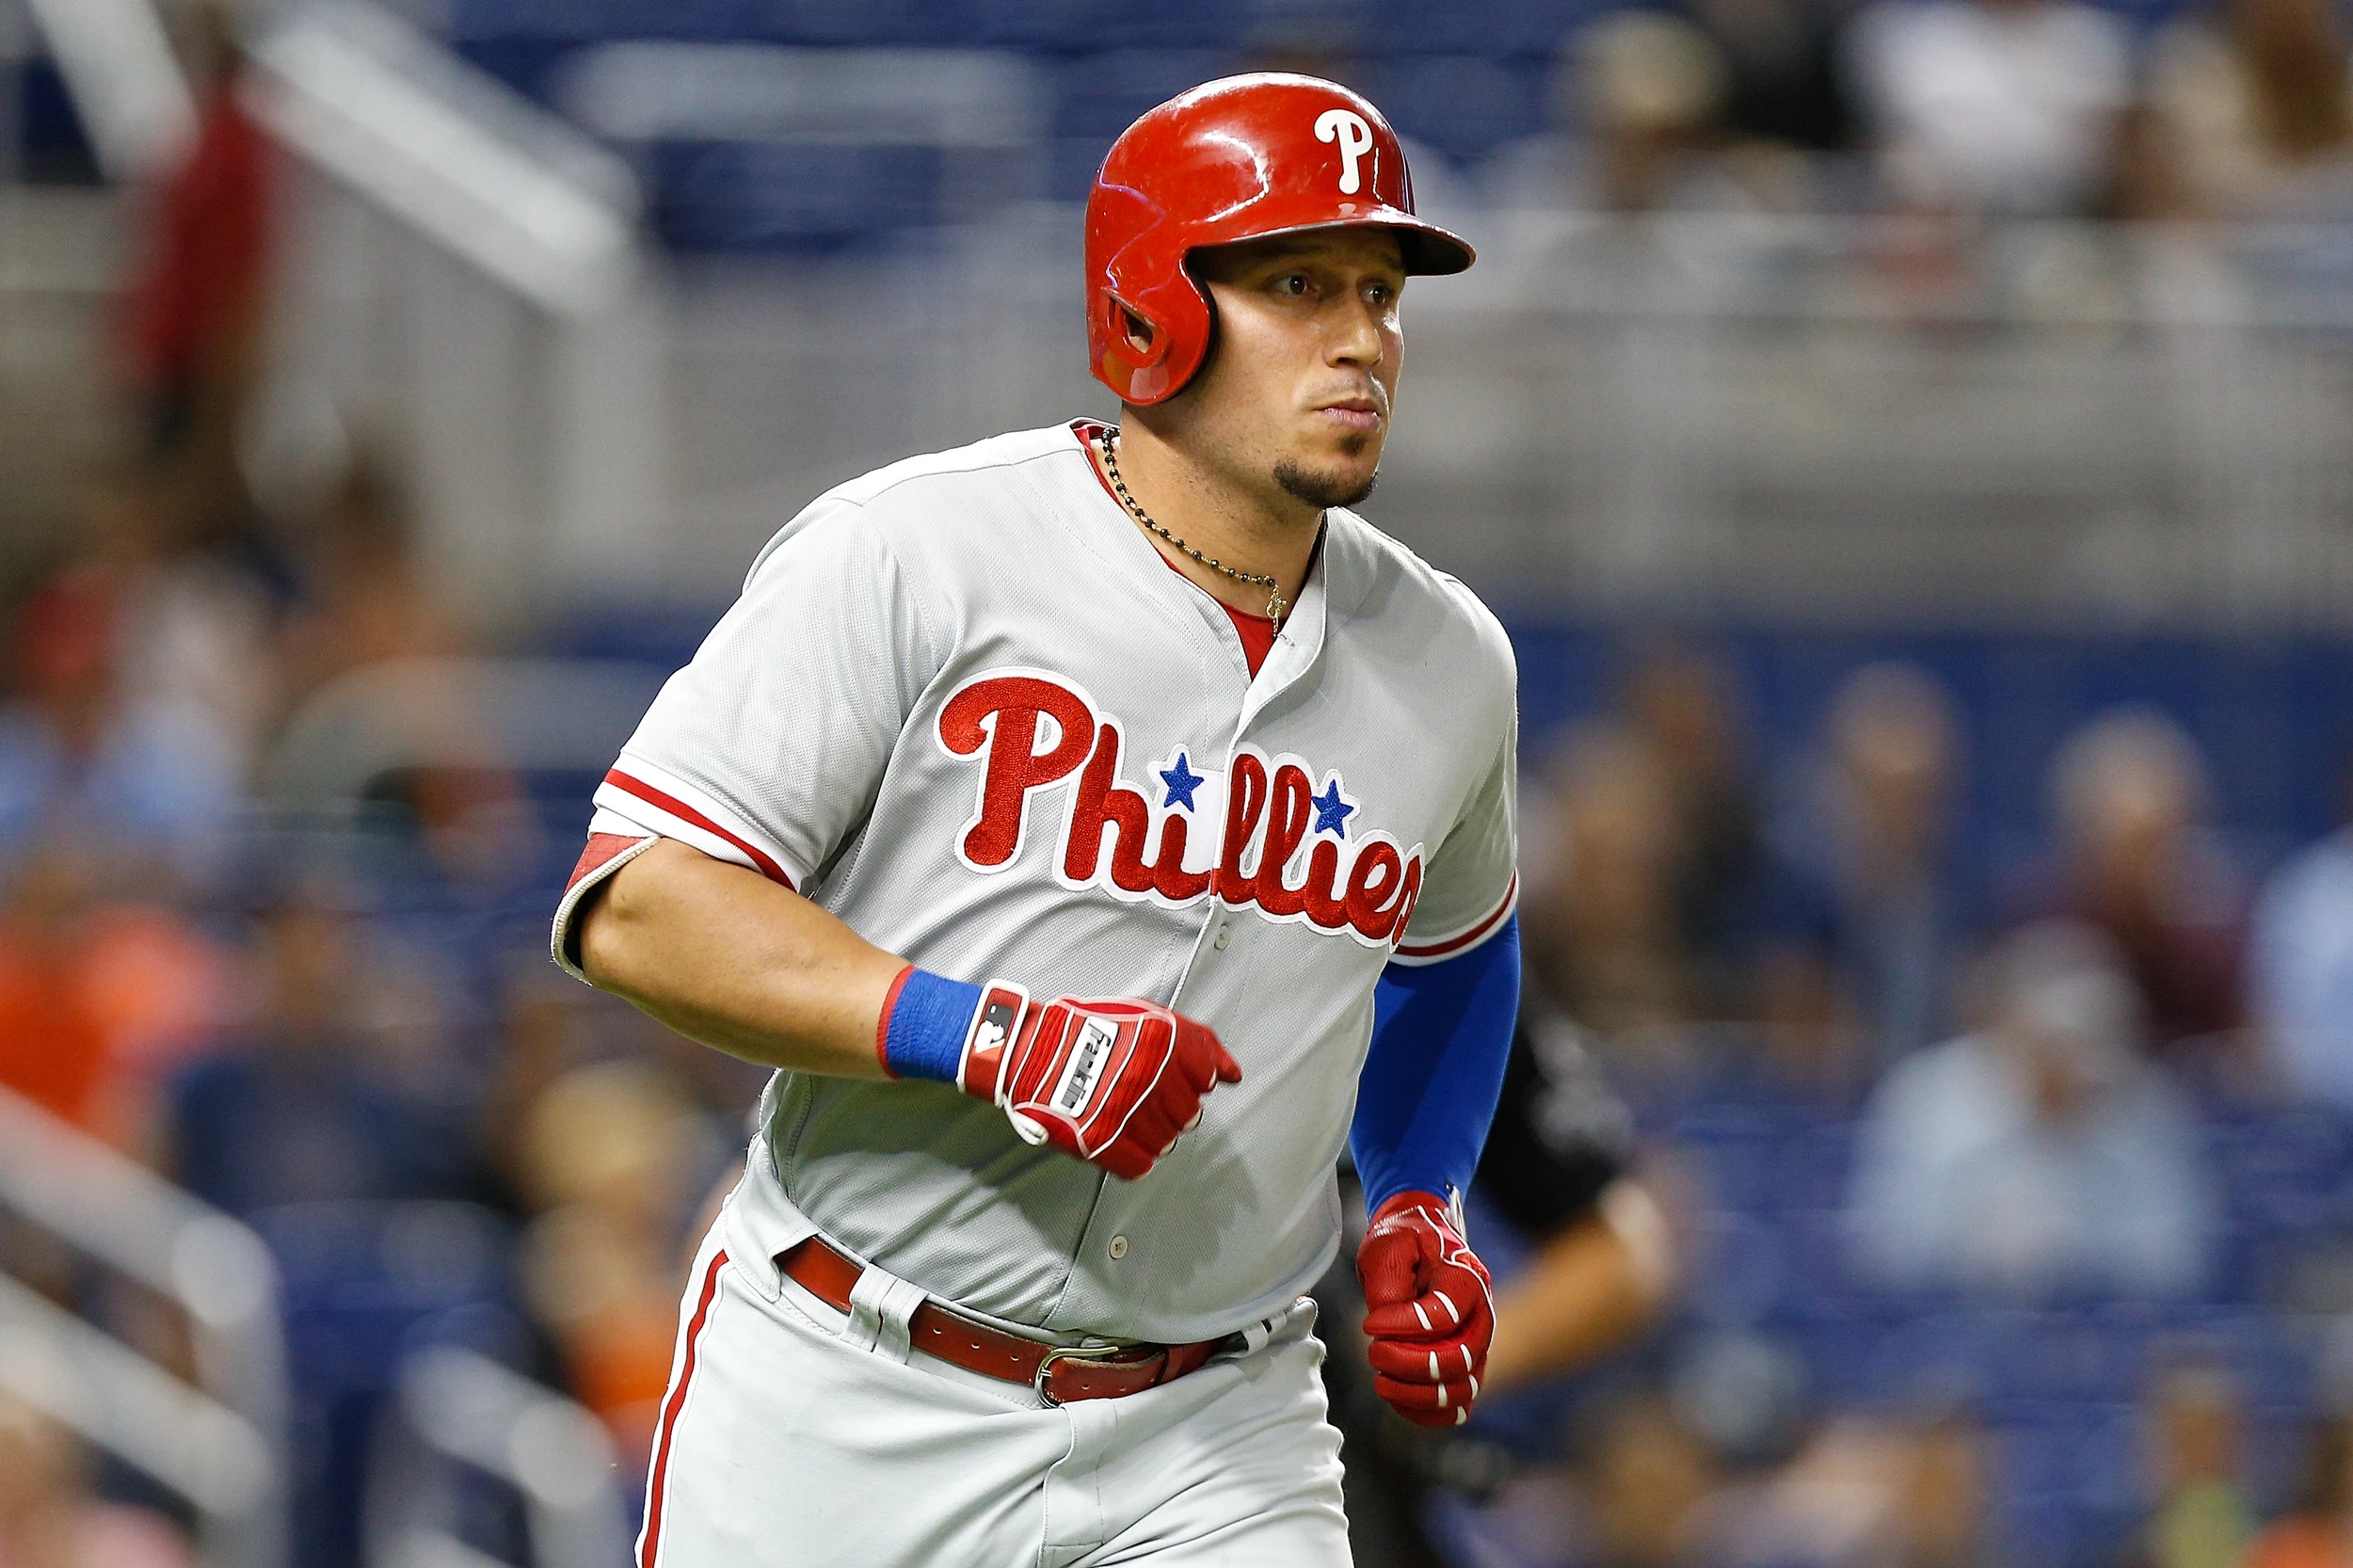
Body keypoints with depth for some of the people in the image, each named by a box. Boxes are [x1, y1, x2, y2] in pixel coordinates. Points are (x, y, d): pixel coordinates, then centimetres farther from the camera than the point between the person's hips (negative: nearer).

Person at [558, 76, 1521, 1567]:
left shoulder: (1448, 662, 7)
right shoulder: (911, 554, -11)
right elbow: (637, 903, -17)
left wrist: (1416, 1204, 12)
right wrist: (996, 1039, -26)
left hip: (1213, 1444, 4)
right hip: (848, 1419, -3)